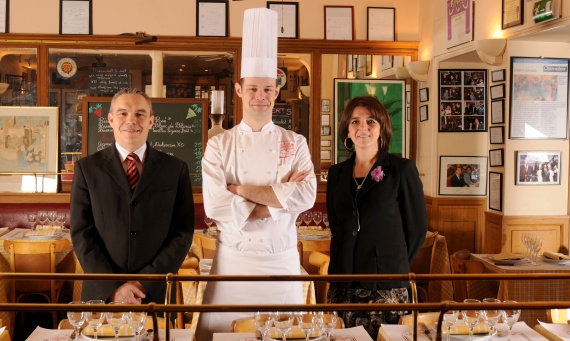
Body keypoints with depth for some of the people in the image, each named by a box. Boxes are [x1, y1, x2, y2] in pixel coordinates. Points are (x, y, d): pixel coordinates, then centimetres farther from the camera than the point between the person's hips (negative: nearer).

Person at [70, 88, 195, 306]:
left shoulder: (176, 169, 2)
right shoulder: (87, 168, 3)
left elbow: (182, 233, -2)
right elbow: (81, 234, -2)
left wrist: (146, 284, -11)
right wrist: (113, 288, -12)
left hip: (157, 294, 0)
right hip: (102, 294, 0)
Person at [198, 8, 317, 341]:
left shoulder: (295, 143, 2)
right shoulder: (219, 145, -1)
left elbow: (306, 197, -13)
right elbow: (215, 205, -13)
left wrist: (244, 191, -14)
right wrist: (278, 198, -12)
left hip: (282, 261, 1)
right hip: (233, 260, 0)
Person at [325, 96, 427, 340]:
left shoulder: (402, 169, -2)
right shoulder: (337, 173, 10)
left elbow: (417, 227, 2)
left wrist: (395, 265, 6)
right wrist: (349, 263, 14)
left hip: (386, 288, -4)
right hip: (342, 285, 4)